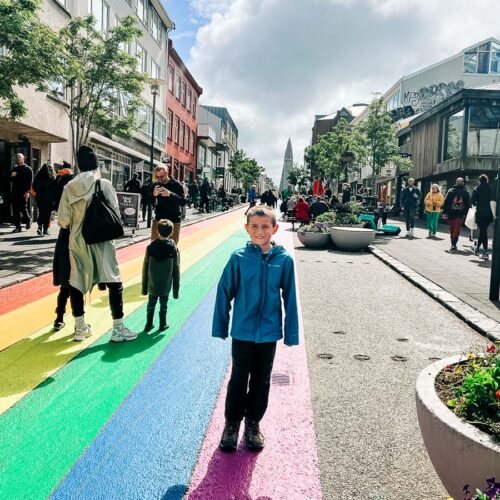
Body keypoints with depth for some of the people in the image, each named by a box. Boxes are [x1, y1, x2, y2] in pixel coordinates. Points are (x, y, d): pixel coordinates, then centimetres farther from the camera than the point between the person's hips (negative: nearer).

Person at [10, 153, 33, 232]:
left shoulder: (28, 169, 1)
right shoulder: (14, 169, 19)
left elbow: (30, 181, -7)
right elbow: (10, 179, 23)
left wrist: (27, 191, -16)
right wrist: (12, 176, 0)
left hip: (23, 193, -6)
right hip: (15, 192, 6)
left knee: (23, 208, -7)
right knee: (15, 210, 2)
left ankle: (28, 220, 20)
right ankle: (18, 226, 6)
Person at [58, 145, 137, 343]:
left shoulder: (69, 187, 0)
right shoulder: (104, 184, -8)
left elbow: (63, 221, -1)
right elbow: (115, 214, -8)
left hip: (77, 241, 4)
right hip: (100, 241, -3)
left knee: (76, 284, 14)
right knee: (114, 283, 3)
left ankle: (80, 328, 22)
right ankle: (118, 328, 2)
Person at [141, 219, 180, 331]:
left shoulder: (151, 247, -7)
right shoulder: (173, 248, -9)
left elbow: (145, 268, -3)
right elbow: (176, 271, -5)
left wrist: (144, 287, 7)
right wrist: (176, 290, 3)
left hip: (152, 285, 1)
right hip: (166, 286, -1)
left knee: (151, 304, 15)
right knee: (163, 305, 13)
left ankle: (149, 324, 21)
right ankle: (162, 324, 22)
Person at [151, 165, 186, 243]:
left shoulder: (176, 185, -6)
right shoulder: (155, 185, 4)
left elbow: (183, 202, -13)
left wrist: (170, 194, -28)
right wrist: (153, 195, -18)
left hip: (173, 221, -3)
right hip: (158, 219, 3)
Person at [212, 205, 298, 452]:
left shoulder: (284, 260, -8)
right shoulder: (239, 258, -9)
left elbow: (290, 298, -2)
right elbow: (225, 292, -3)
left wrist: (291, 333, 0)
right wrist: (220, 326, -1)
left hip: (269, 333, 1)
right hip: (242, 331, -1)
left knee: (261, 382, 16)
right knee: (238, 381, 12)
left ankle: (253, 424, 35)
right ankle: (232, 424, 31)